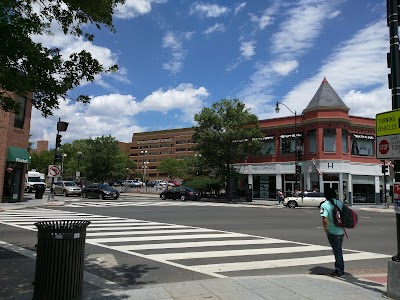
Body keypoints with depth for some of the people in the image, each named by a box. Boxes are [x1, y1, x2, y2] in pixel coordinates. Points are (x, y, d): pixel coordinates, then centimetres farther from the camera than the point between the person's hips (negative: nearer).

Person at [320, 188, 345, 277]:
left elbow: (324, 220, -25)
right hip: (341, 231, 6)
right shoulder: (340, 203, 4)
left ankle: (339, 271, 15)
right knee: (339, 250, 20)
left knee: (337, 251, 5)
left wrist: (326, 230, -11)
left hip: (333, 232, -6)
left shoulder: (324, 205, -15)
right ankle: (340, 269, 31)